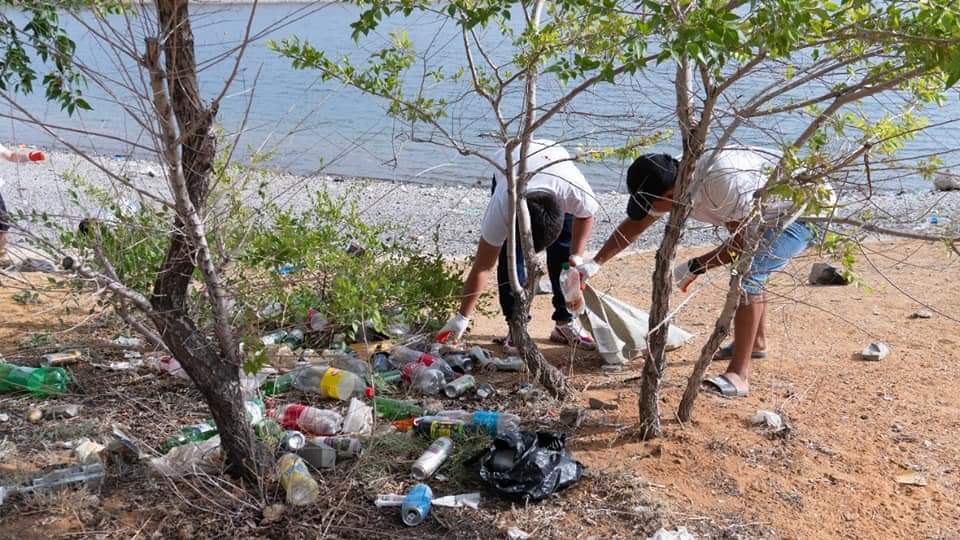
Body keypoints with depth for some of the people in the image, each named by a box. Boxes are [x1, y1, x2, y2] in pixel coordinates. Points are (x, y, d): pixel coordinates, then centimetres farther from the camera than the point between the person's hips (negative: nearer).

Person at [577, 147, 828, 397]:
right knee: (749, 271, 27)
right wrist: (595, 263, -3)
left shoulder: (723, 179, -39)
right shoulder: (671, 180, -12)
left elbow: (744, 241, -28)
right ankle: (757, 343, 50)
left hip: (800, 215, -9)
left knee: (746, 275, -25)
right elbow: (635, 224, 1)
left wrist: (695, 267, -21)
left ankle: (738, 375, -22)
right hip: (770, 218, 9)